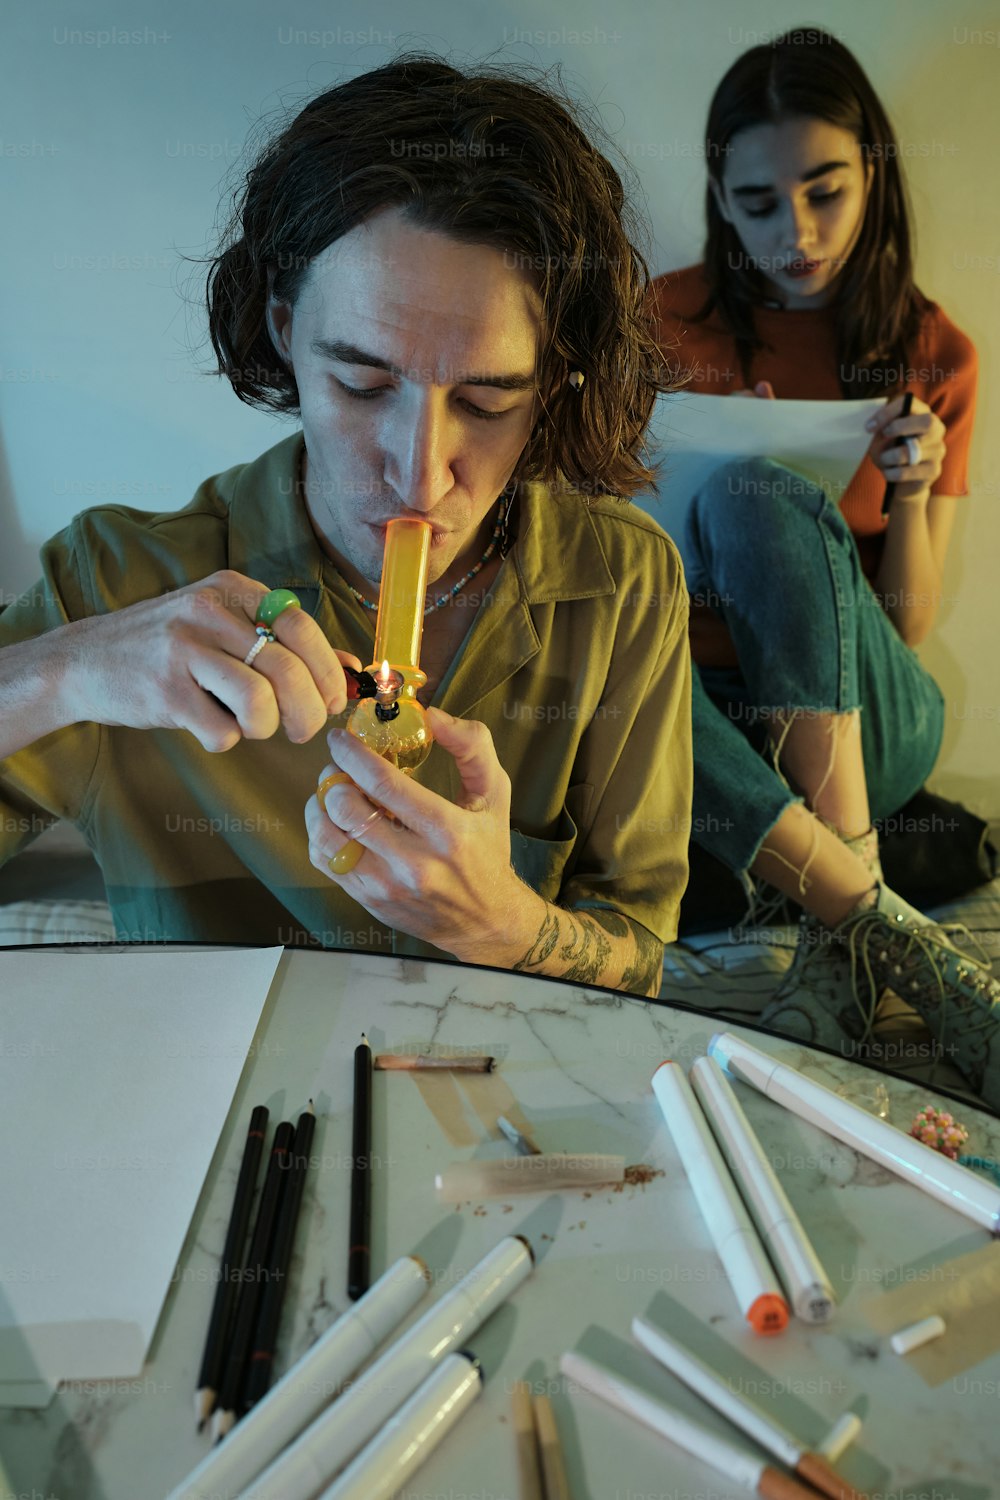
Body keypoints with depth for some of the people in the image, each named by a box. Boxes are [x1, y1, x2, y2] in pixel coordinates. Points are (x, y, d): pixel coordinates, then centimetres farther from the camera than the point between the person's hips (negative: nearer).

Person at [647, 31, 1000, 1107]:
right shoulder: (669, 321, 6)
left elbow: (909, 626, 4)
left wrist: (913, 495, -15)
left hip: (861, 718, -1)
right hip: (709, 708, 1)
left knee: (757, 495, -31)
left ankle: (843, 933, -31)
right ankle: (891, 936, -31)